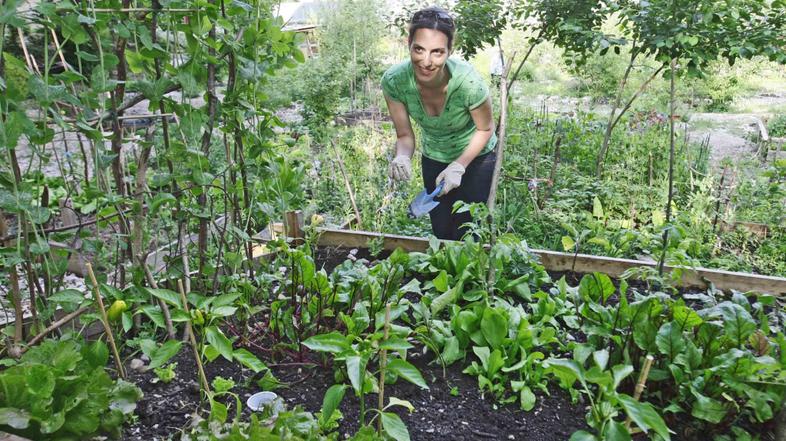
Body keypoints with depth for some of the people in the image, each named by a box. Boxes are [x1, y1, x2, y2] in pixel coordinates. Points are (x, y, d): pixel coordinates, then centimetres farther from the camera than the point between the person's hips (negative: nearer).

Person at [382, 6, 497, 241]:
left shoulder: (468, 82, -35)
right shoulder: (394, 81, -28)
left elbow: (485, 129, -16)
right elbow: (405, 136, -15)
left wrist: (459, 166, -26)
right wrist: (402, 157, -36)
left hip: (475, 156, -3)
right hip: (433, 159, 3)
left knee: (466, 234, 3)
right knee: (441, 233, 17)